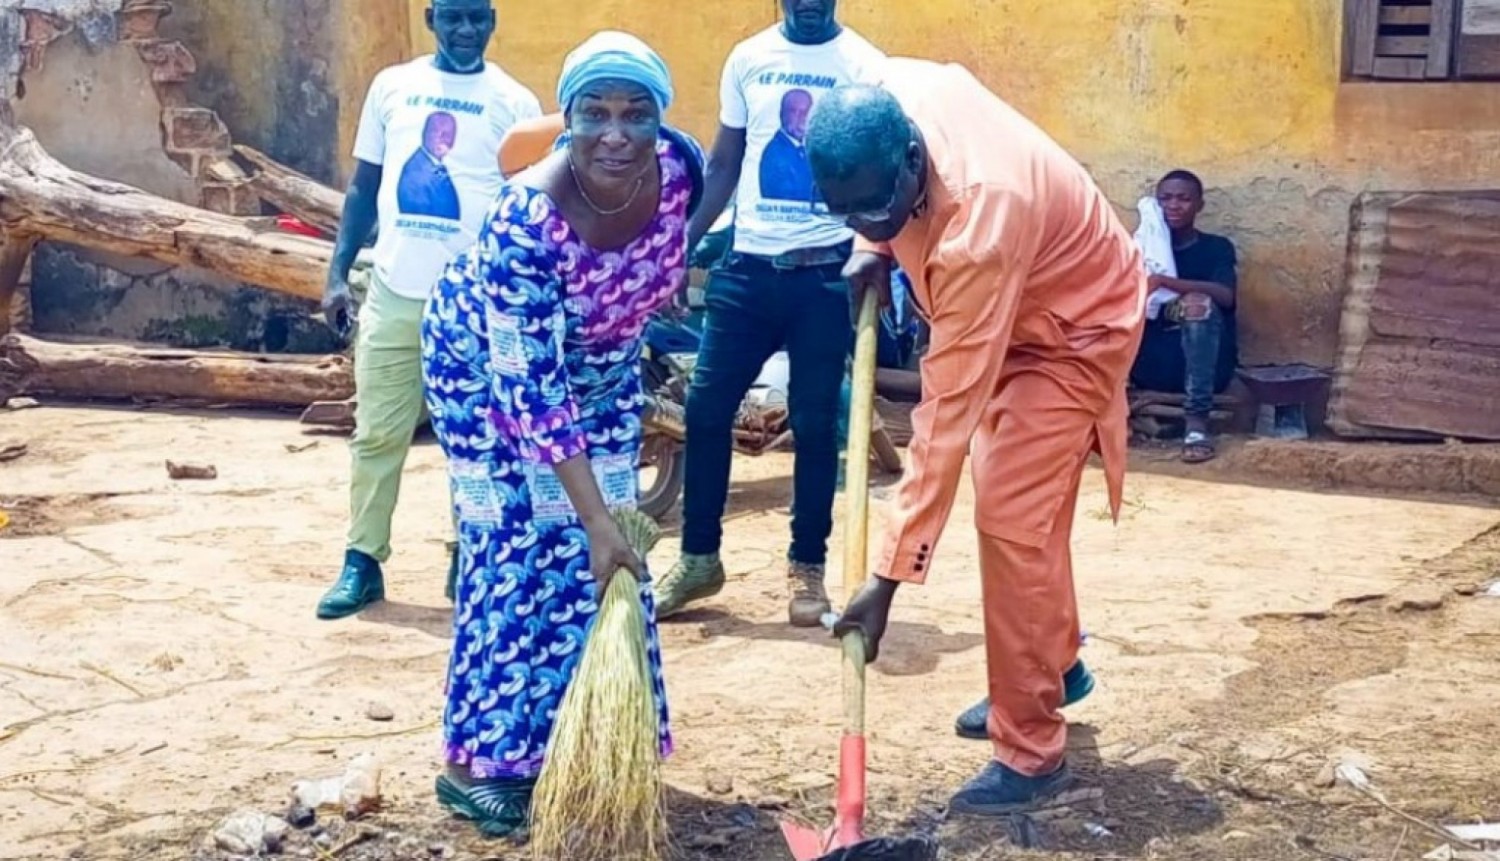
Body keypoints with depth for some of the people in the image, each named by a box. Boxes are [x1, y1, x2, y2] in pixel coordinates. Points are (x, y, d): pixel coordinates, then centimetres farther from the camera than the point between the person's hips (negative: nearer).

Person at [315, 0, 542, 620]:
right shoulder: (392, 86, 8)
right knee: (377, 435, 4)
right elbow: (363, 186, 12)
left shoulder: (514, 102, 0)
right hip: (393, 292, 2)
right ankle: (362, 564, 13)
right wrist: (338, 274, 4)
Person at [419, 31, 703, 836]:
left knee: (601, 552, 4)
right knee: (519, 546, -7)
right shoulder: (526, 218, -39)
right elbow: (529, 390, -37)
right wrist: (596, 519, -39)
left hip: (600, 362, 5)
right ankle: (480, 761, 3)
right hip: (487, 362, -5)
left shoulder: (681, 166, -24)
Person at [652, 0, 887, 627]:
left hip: (826, 269, -3)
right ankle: (699, 558, 17)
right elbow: (724, 164, 13)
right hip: (749, 264, 3)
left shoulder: (864, 66, -3)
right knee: (707, 408, 3)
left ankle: (807, 566, 17)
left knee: (814, 423, 4)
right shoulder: (748, 58, 7)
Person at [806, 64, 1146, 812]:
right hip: (1011, 308, 9)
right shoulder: (890, 93, -23)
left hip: (1075, 324, -8)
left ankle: (1032, 754, -6)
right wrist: (874, 248, -10)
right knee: (1024, 508, 19)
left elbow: (948, 414, -41)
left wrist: (890, 574, -40)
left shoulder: (977, 226, -43)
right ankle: (1053, 664, 40)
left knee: (1011, 518, -16)